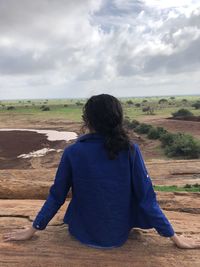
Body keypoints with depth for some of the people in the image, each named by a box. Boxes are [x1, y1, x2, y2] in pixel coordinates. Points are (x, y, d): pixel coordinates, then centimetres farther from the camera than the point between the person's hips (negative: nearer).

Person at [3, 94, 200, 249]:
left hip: (83, 234, 1)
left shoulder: (72, 152, -18)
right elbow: (146, 197, -16)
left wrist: (32, 230, 6)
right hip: (119, 236, 0)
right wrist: (174, 237, -3)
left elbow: (56, 196, -10)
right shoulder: (130, 150, -19)